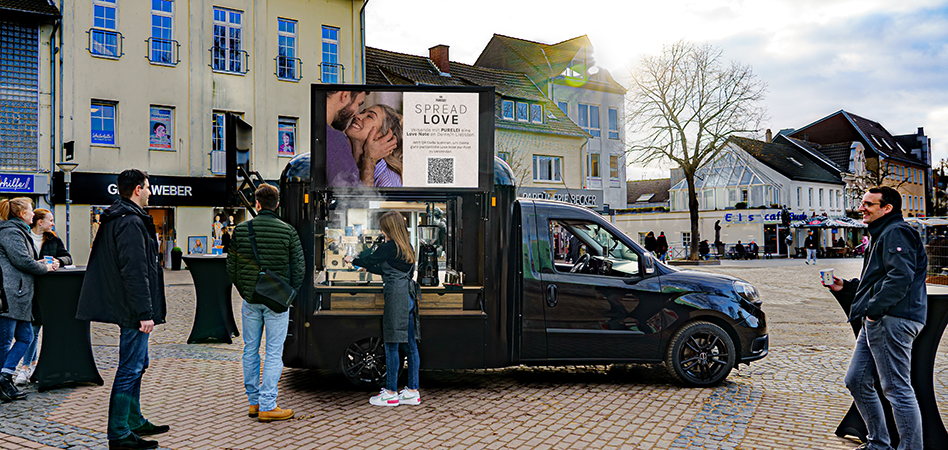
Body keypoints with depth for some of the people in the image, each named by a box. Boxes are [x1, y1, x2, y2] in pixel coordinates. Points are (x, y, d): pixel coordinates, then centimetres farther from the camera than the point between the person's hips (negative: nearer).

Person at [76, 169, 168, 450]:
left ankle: (135, 422, 30)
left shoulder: (116, 218, 17)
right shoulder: (131, 222, -17)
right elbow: (135, 272, -23)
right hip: (133, 310, -11)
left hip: (127, 309, 11)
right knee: (130, 369, -5)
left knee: (136, 364, 19)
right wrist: (145, 313, -23)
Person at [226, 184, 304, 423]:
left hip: (250, 301, 3)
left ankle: (254, 402, 21)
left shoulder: (241, 229, 0)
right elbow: (298, 269, -5)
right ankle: (267, 406, 2)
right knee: (273, 353, 1)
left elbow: (231, 268, 4)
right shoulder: (288, 231, -6)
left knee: (250, 351, 14)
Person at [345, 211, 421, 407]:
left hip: (395, 296, -9)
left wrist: (353, 260, 25)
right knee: (410, 345, 8)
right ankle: (412, 392, 12)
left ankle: (391, 393, 4)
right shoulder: (408, 248, 15)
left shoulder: (389, 247, -9)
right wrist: (367, 267, 35)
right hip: (409, 297, 9)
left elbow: (369, 259, 5)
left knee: (391, 346, -2)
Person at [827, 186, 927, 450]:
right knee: (857, 381, 13)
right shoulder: (882, 235, 25)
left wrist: (874, 309, -20)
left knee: (897, 388, -7)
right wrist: (844, 288, 17)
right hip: (876, 322, 11)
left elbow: (900, 277, -22)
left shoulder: (896, 233, -9)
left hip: (892, 322, -11)